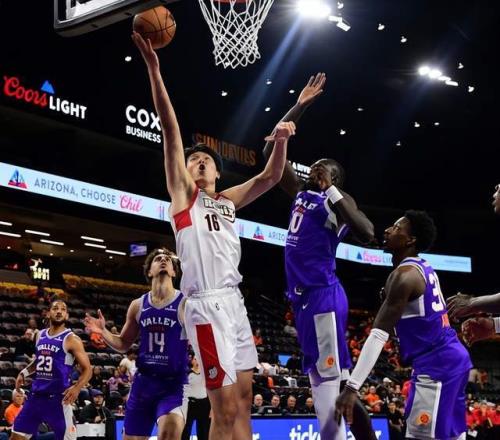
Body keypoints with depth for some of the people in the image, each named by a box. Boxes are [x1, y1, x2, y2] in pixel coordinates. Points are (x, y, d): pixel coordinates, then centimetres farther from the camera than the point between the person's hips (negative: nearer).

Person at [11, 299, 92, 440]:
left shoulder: (71, 339, -8)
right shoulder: (40, 335, 11)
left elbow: (87, 369, -8)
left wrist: (77, 387, -26)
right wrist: (24, 372, 11)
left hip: (57, 398, -6)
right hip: (36, 395, 6)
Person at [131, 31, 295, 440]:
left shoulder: (228, 200, 22)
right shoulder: (182, 191, 8)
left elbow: (270, 177, 15)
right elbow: (171, 129, 0)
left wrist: (281, 141, -5)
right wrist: (154, 69, -7)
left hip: (235, 300, 7)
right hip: (207, 303, -7)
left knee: (243, 400, 7)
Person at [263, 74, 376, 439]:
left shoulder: (337, 199, -1)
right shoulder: (301, 193, 19)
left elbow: (368, 235, -18)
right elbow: (271, 151, 24)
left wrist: (332, 191, -15)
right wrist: (299, 106, 22)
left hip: (322, 295, -8)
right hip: (303, 297, 8)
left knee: (336, 380, -13)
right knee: (323, 381, 8)